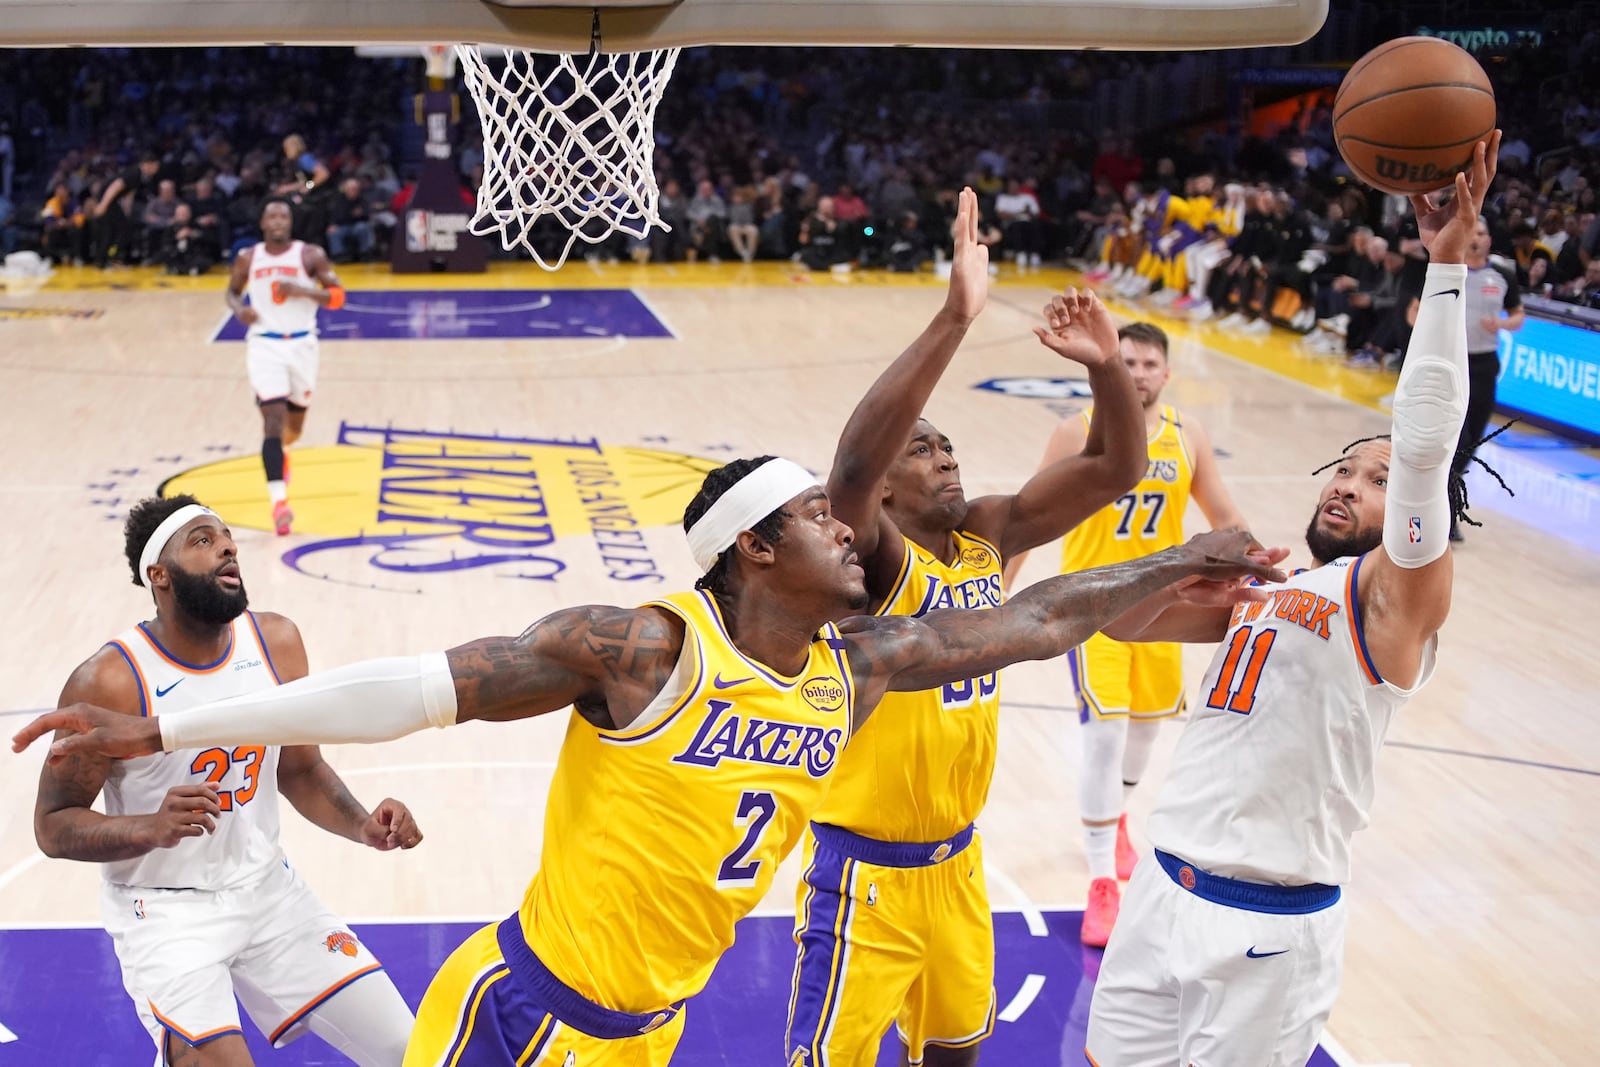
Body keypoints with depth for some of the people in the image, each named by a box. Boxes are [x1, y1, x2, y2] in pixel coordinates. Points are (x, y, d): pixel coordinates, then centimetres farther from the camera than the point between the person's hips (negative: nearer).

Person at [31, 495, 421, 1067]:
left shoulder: (276, 642, -5)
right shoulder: (109, 681, -20)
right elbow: (52, 825, -13)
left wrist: (365, 827, -10)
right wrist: (153, 828, -31)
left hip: (267, 888, 5)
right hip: (165, 911, -5)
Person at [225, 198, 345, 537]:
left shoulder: (311, 255, -4)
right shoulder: (248, 259, 2)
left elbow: (337, 296, -5)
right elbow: (232, 291, 16)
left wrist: (302, 291, -21)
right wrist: (239, 309, -7)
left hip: (301, 344, 1)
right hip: (264, 344, -1)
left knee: (295, 424, 16)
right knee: (273, 420, -14)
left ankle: (279, 452, 54)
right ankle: (279, 502, -18)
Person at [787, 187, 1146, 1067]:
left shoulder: (988, 535, -1)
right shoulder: (869, 553, -21)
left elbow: (1114, 470, -3)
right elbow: (853, 461, -43)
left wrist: (1105, 365, -22)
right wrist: (955, 318, -49)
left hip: (955, 859, 7)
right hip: (865, 868, -7)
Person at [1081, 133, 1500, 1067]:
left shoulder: (1397, 596, -6)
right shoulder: (1265, 588, 15)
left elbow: (1427, 447, -22)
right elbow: (1121, 623, 17)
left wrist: (1448, 265, -24)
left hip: (1273, 927, -6)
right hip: (1166, 891, 7)